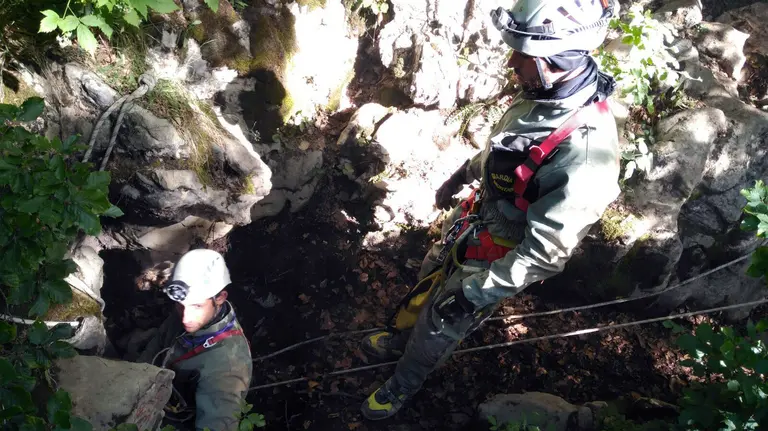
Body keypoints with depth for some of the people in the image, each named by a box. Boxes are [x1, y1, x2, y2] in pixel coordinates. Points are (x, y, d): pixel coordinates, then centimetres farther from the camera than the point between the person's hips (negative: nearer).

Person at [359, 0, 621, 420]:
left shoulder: (585, 152, -39)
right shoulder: (546, 94, -14)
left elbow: (545, 254, -33)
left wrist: (476, 292, -25)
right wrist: (460, 177, 21)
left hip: (498, 257, -7)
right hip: (474, 220, 7)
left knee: (438, 326, 15)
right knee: (427, 283, 28)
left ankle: (403, 385, 45)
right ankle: (398, 338, 58)